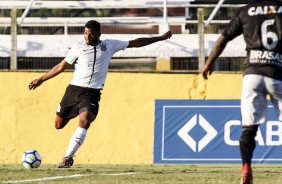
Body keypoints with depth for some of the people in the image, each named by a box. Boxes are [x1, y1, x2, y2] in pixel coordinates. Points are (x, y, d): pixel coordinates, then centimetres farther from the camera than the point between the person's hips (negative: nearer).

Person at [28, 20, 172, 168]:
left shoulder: (109, 46, 5)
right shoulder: (78, 47, 4)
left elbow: (135, 43, 11)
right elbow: (61, 67, 14)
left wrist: (160, 38, 12)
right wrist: (41, 80, 14)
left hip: (92, 93, -2)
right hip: (74, 89, 2)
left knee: (84, 121, -26)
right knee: (58, 124, 6)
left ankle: (67, 157, -24)